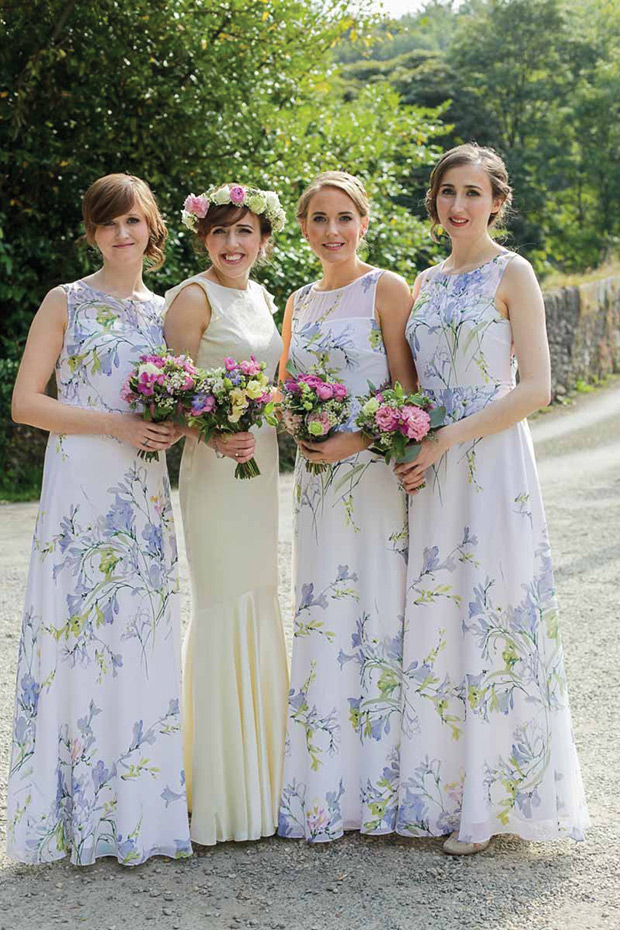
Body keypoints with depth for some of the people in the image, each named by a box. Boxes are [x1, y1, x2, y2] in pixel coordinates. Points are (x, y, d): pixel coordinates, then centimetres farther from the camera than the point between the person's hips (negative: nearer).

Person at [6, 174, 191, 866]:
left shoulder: (162, 310, 14)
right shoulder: (66, 304, 1)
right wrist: (115, 425, -14)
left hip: (145, 494, 4)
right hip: (81, 489, -4)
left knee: (141, 638, 5)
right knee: (78, 633, -3)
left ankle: (136, 807, 15)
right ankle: (76, 815, 7)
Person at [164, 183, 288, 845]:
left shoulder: (260, 298, 16)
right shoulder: (193, 297, -7)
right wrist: (216, 436, -27)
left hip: (261, 461, 8)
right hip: (214, 466, -8)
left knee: (258, 601, 11)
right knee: (224, 606, -7)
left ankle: (257, 778, 22)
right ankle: (220, 794, 2)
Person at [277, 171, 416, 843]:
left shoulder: (385, 290, -3)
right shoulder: (300, 301, 16)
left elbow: (407, 391, -7)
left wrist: (357, 439, -19)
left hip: (374, 477, -6)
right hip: (316, 479, 6)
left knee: (376, 617, -4)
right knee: (321, 623, 6)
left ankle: (378, 788, 7)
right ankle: (324, 792, 14)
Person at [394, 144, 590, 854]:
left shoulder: (511, 274, -3)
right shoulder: (426, 281, 15)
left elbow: (535, 387, -12)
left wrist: (448, 438, -16)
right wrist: (409, 447, 2)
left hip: (491, 466, -6)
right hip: (432, 471, 6)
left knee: (492, 618, -3)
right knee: (435, 621, 6)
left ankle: (491, 802, 6)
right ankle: (443, 791, 15)